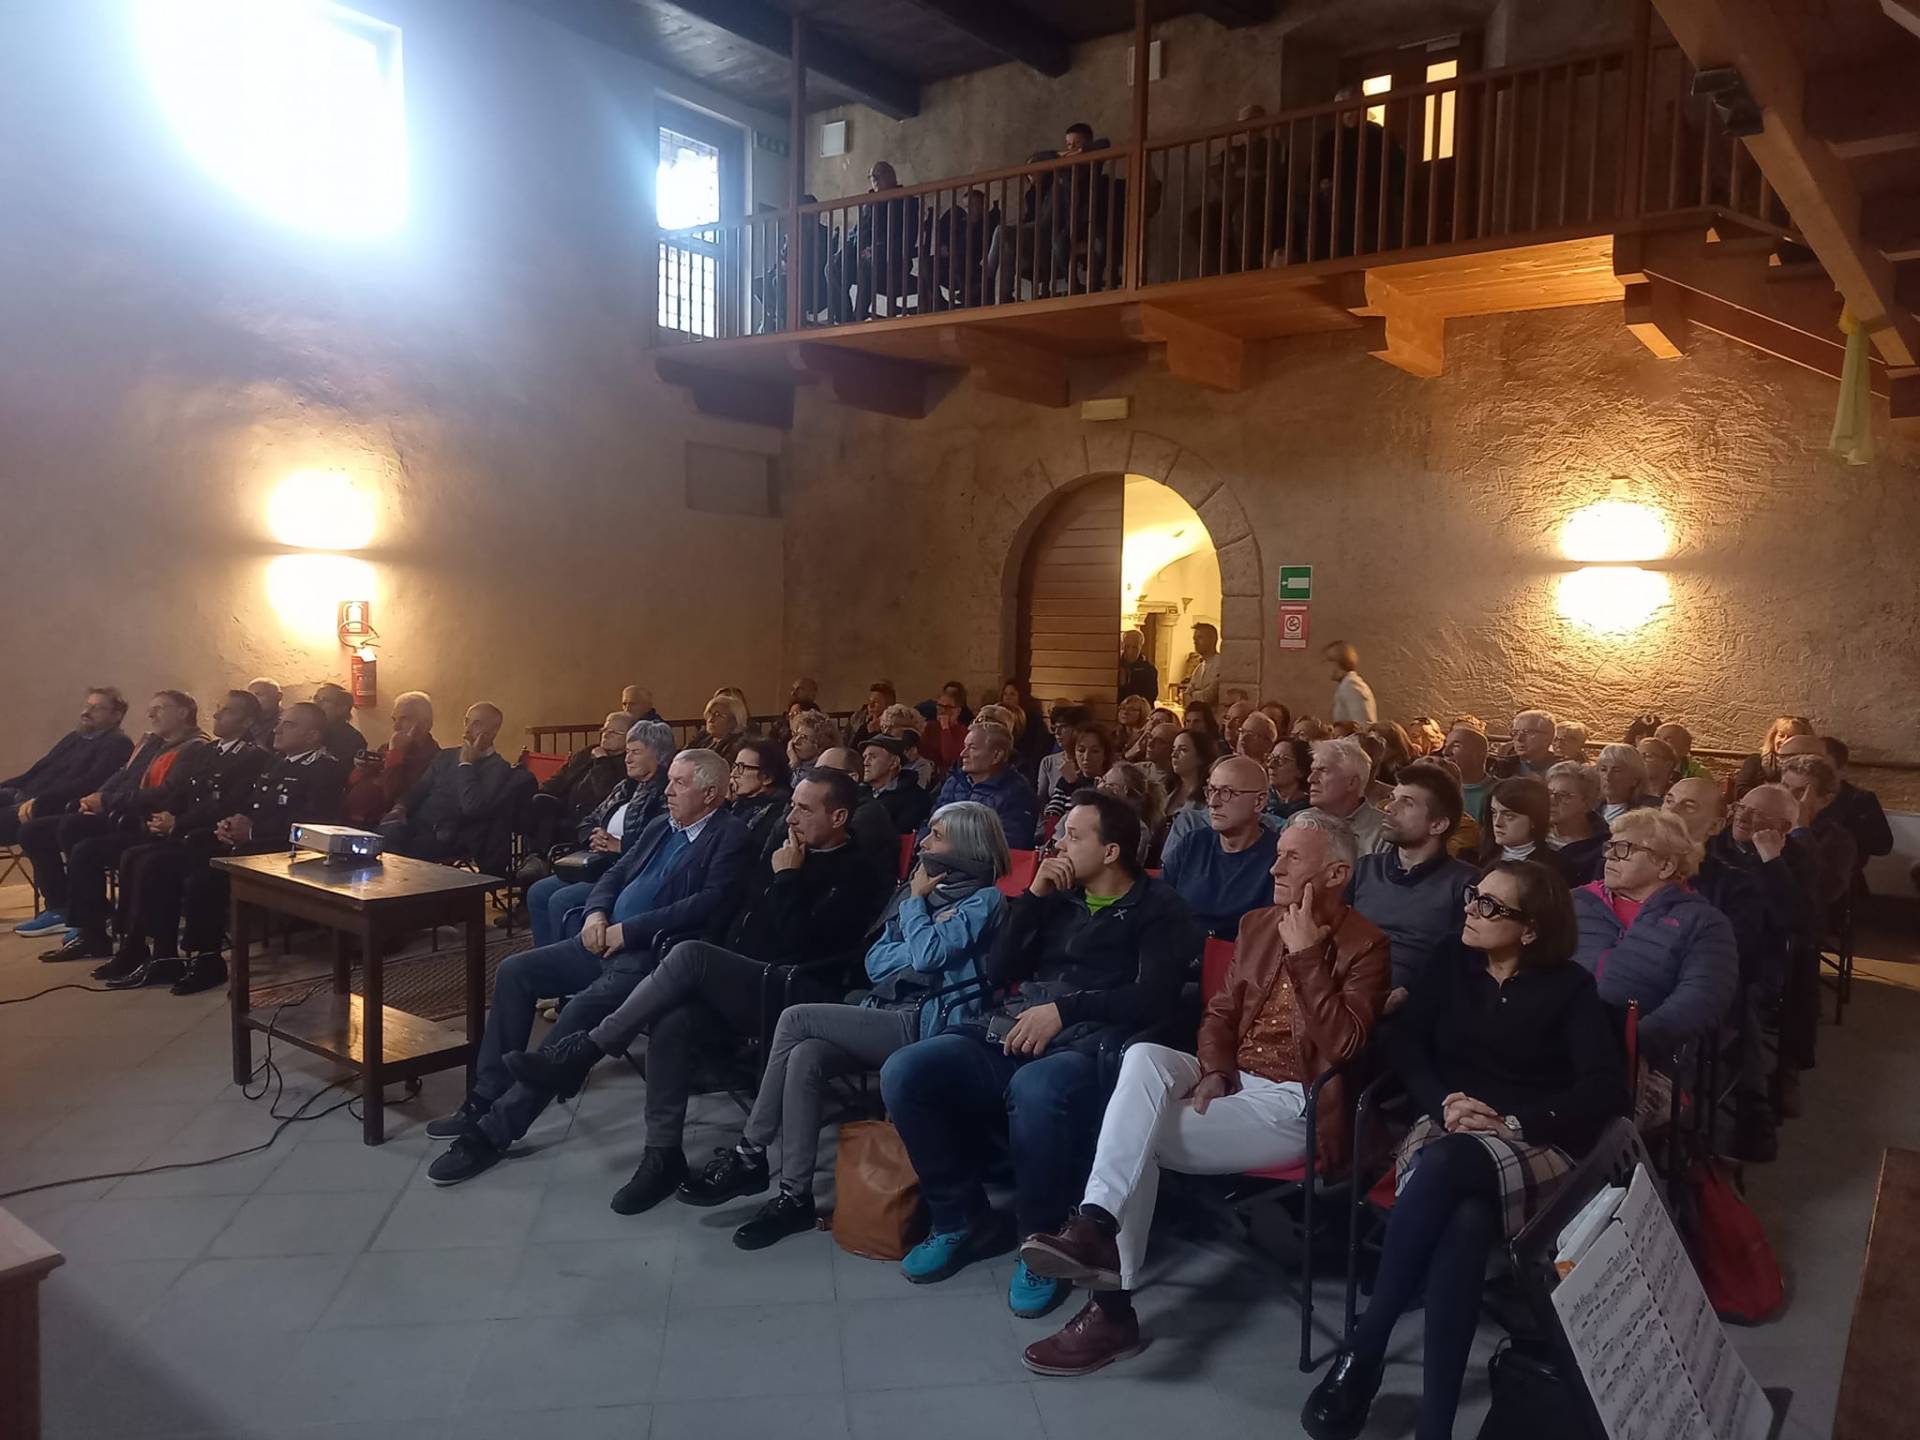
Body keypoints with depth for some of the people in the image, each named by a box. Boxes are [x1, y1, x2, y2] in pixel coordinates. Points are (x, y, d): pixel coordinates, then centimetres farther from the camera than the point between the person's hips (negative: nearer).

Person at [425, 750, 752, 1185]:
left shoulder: (729, 836, -8)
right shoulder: (661, 827, 18)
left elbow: (710, 903, -20)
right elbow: (617, 872, 22)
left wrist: (629, 930, -18)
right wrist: (596, 912, -1)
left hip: (651, 953, -9)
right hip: (606, 940, 9)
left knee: (580, 1010, -28)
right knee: (514, 971, 0)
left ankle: (494, 1130, -18)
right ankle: (487, 1096, 7)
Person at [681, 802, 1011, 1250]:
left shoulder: (984, 899, -2)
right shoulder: (922, 889, 20)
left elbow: (929, 953, -18)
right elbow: (874, 963, 13)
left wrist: (916, 901, -1)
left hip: (927, 1027, -7)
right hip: (888, 1019, 7)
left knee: (796, 1018, -20)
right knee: (805, 1057, -22)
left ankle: (749, 1155, -10)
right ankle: (795, 1196, -17)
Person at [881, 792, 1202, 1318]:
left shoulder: (1157, 907, 7)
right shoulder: (1059, 896, 22)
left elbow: (1154, 996, -9)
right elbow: (998, 972, 14)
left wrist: (1063, 1009, -16)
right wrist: (1033, 897, 6)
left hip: (1085, 1044, -6)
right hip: (1010, 1036, 6)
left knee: (1036, 1089, -41)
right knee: (904, 1072, -19)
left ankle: (1040, 1241, -15)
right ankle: (962, 1220, 1)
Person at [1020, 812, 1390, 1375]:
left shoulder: (1366, 946, -8)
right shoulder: (1257, 923, 12)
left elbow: (1342, 1045, -21)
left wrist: (1304, 955, -22)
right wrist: (1213, 1069, -5)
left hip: (1294, 1104, -6)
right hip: (1233, 1081, 6)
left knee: (1139, 1136, -24)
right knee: (1144, 1056, -26)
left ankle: (1112, 1307, -19)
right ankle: (1095, 1227, -33)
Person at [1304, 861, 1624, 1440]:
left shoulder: (1570, 987, 6)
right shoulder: (1452, 969, 16)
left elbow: (1606, 1088, -6)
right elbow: (1401, 1040, 5)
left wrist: (1512, 1122, -16)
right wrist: (1443, 1101, -14)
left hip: (1538, 1151, -3)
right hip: (1448, 1137, 3)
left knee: (1446, 1164, -38)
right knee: (1466, 1225, -35)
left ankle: (1362, 1354, -29)